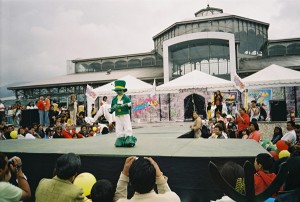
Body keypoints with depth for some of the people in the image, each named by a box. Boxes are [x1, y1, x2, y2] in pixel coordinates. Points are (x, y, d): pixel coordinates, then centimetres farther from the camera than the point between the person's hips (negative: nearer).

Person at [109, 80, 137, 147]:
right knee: (118, 129, 6)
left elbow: (129, 108, -5)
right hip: (118, 117, 4)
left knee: (128, 128, -3)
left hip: (125, 115, -4)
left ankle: (129, 140, 1)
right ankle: (120, 142, 14)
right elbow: (112, 108, 14)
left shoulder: (126, 98, -2)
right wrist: (110, 110, -7)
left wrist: (128, 105, -26)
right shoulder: (114, 99, 10)